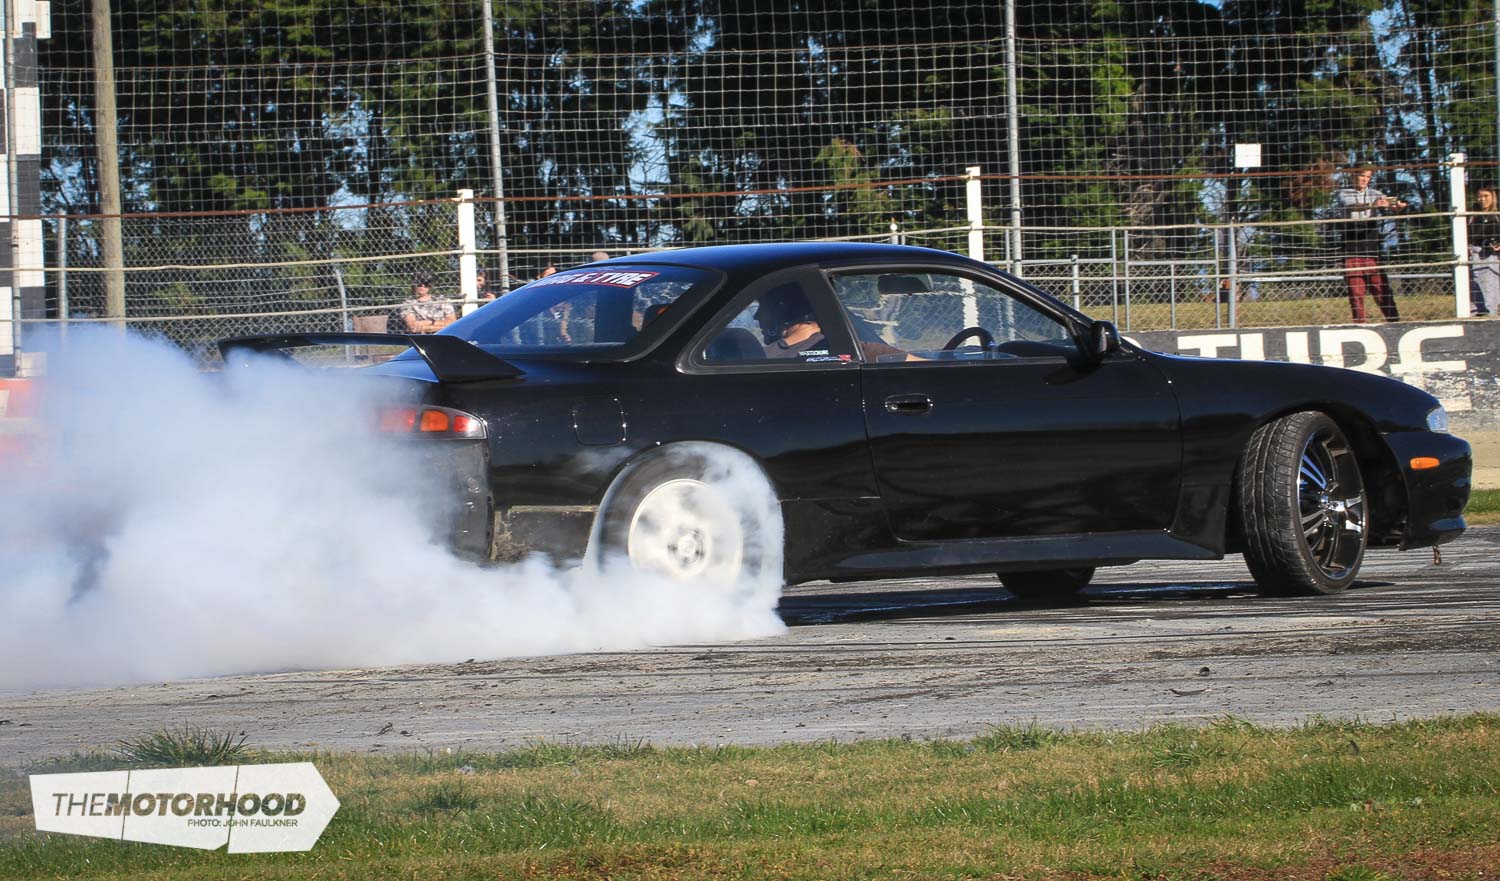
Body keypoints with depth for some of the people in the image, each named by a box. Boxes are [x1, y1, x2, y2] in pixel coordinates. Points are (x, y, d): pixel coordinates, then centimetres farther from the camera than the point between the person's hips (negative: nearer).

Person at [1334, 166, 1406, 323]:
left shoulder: (1375, 194, 11)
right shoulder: (1343, 194, 7)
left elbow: (1387, 204, -9)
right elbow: (1349, 206, -15)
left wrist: (1396, 206, -35)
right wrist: (1371, 205, -34)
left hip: (1372, 250, 1)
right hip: (1351, 250, -1)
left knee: (1382, 289, -4)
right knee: (1356, 292, -1)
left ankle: (1394, 321, -4)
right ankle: (1360, 325, 3)